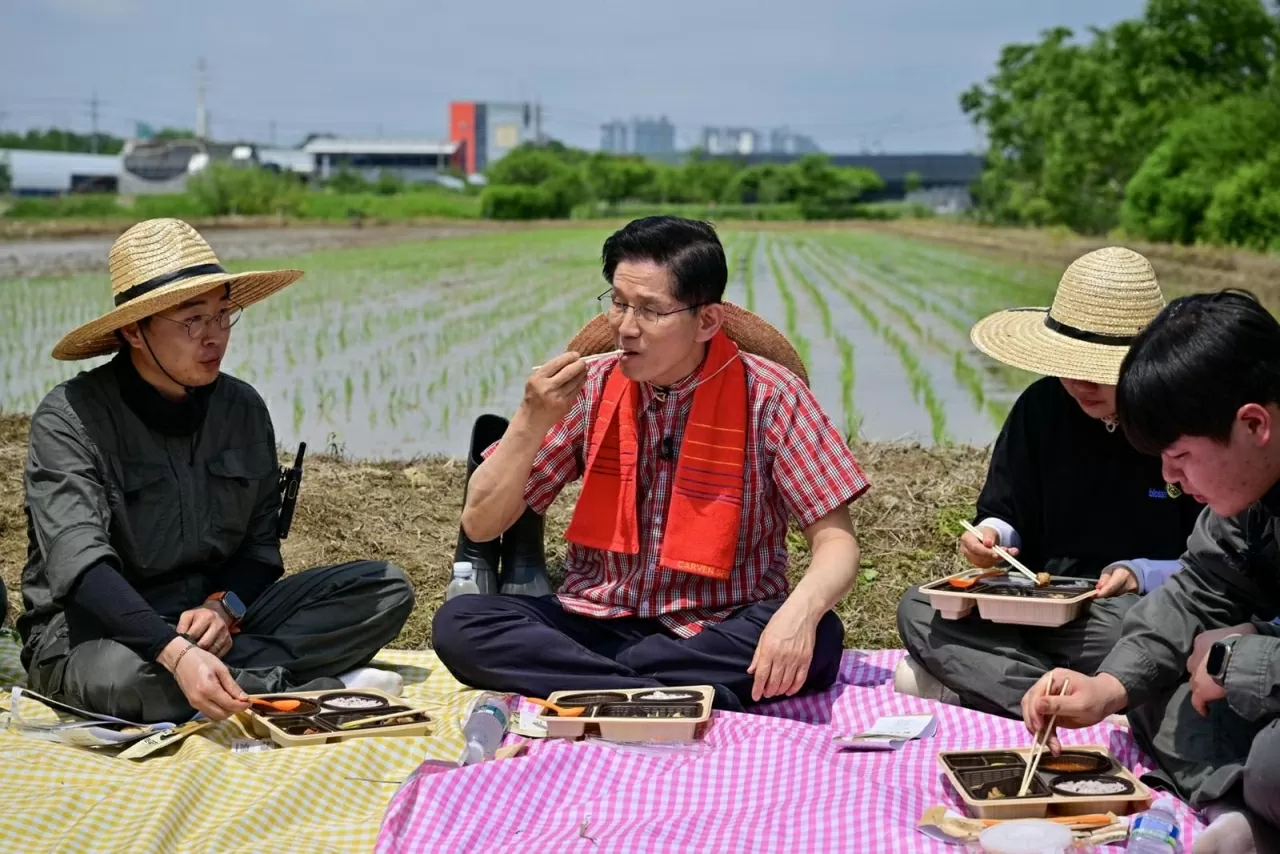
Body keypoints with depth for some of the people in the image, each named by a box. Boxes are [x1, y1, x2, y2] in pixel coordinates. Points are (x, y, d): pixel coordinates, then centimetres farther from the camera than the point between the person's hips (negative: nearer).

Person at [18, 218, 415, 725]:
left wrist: (224, 606, -16)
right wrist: (176, 652, -43)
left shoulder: (243, 408, 4)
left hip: (218, 619, 5)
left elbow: (261, 545, 7)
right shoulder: (70, 419, -13)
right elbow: (80, 563, -27)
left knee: (386, 589, -10)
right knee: (123, 675, -42)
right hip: (102, 630, -5)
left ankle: (233, 678, -25)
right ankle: (318, 689, -23)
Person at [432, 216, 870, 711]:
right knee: (458, 623, -23)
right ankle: (701, 699, -26)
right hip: (595, 626, 2)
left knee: (816, 640, -32)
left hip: (717, 636, -2)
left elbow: (836, 544, -11)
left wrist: (799, 611, -34)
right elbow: (480, 525, 0)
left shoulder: (768, 397, -9)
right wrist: (532, 421, -17)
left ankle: (571, 679, -22)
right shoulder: (590, 390, -1)